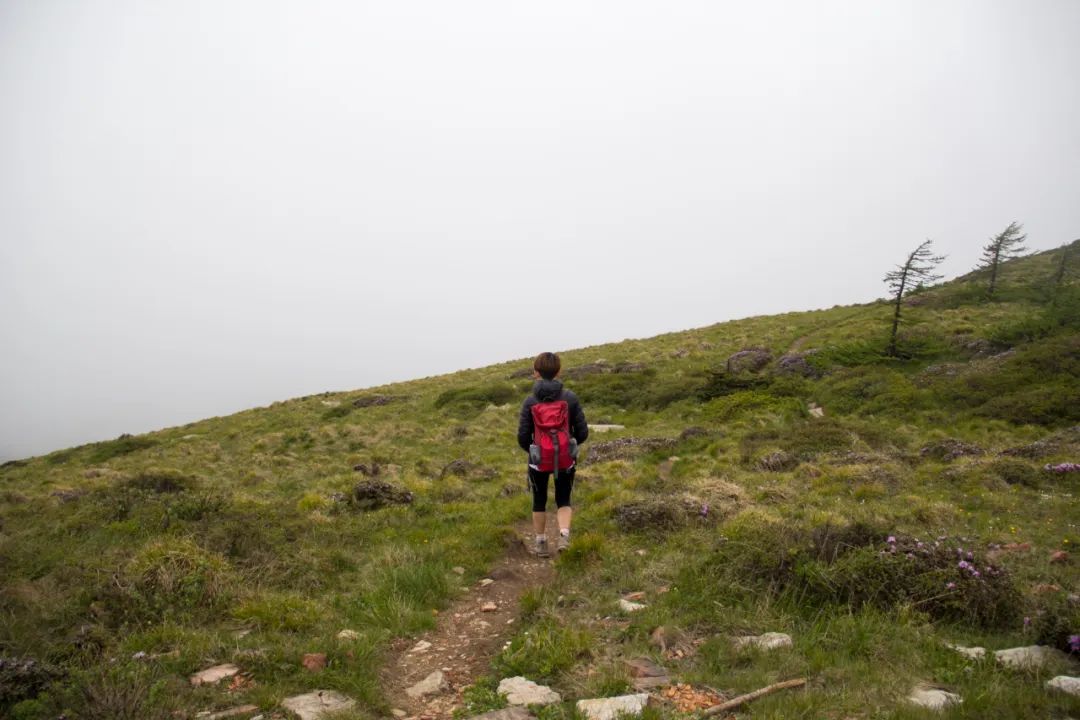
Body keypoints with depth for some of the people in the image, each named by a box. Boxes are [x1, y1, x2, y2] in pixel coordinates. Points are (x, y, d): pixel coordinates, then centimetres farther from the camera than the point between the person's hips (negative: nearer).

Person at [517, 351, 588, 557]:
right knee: (563, 501, 20)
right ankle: (564, 535, -3)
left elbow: (522, 437, -10)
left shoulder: (530, 402, -11)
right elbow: (582, 432, -7)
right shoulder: (571, 398, -9)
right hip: (565, 460, 1)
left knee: (539, 502, 21)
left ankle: (541, 544, 29)